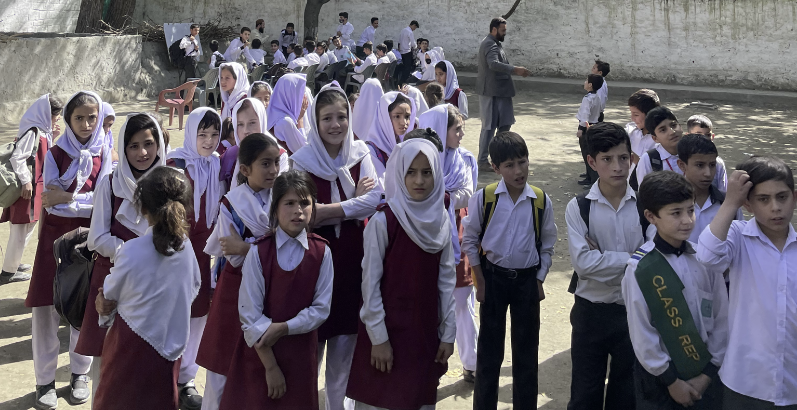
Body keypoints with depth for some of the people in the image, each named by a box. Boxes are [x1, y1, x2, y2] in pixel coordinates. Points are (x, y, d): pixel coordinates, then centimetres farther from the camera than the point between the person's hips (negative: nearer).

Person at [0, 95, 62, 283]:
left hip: (36, 187, 10)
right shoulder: (33, 132, -17)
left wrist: (52, 138, 8)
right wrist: (26, 181, -21)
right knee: (20, 231, -2)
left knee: (27, 227, 20)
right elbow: (17, 158, -23)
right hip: (27, 188, -10)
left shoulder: (42, 131, 12)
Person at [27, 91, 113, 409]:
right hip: (55, 235, 0)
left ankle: (80, 373, 22)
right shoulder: (55, 154, 1)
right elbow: (49, 200, -9)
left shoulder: (106, 156, 2)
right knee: (46, 307, -3)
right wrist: (87, 198, -16)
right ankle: (45, 379, 9)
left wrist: (66, 197, -16)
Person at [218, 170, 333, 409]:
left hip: (301, 353, 2)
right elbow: (249, 314, -12)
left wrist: (282, 328, -17)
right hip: (259, 352, -1)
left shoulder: (321, 252, -6)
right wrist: (270, 366, -13)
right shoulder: (258, 252, -12)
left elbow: (321, 308, -4)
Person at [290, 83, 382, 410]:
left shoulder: (360, 154, 2)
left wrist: (327, 210, -19)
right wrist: (354, 201, -12)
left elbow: (375, 199, -12)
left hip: (352, 260, 3)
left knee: (344, 348, 12)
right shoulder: (302, 160, -7)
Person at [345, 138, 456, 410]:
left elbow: (446, 278, 4)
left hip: (426, 328, 4)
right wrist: (378, 338, -12)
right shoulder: (383, 221, -14)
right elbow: (370, 282, -12)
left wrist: (448, 333, 3)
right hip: (389, 328, -4)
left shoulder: (441, 220, 0)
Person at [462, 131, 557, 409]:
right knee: (489, 348, 8)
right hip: (493, 277, -1)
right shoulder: (483, 198, -10)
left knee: (527, 348, 10)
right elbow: (470, 241, -1)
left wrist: (539, 280, 1)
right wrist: (480, 281, -3)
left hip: (527, 279, 1)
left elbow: (547, 245, 5)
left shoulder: (541, 201, -6)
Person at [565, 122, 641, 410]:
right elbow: (583, 262, -19)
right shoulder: (579, 207, -8)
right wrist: (632, 259, -15)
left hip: (634, 310, 1)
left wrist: (602, 258, -16)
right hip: (591, 311, -1)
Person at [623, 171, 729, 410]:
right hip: (659, 376, -3)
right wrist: (671, 380, -7)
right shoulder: (640, 268, -15)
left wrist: (708, 373, -3)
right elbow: (641, 332, -12)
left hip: (706, 373, 3)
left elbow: (721, 318, -1)